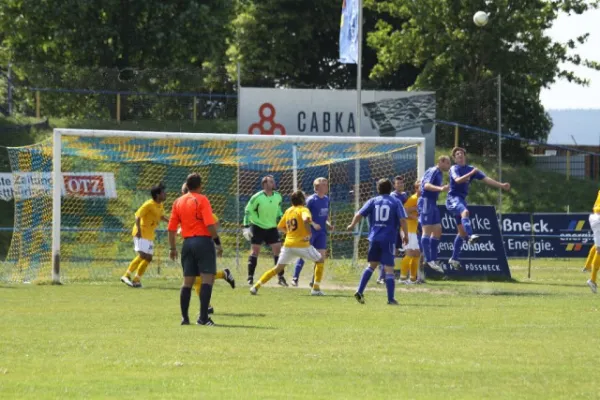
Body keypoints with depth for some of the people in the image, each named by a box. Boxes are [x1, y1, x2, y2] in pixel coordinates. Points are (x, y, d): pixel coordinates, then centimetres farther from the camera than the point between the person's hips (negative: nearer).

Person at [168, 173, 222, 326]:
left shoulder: (178, 202, 10)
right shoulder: (201, 200, -6)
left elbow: (171, 228, 11)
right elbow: (210, 224, -15)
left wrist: (173, 248, 19)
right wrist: (218, 242, -8)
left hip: (187, 243, 6)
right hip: (204, 241, -6)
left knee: (187, 281, 11)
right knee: (207, 279, -6)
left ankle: (184, 317, 11)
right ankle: (203, 317, -14)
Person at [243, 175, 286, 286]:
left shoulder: (278, 197, -2)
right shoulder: (258, 197, -16)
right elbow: (248, 210, -9)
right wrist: (246, 226, -12)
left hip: (272, 227, 4)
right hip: (258, 227, -4)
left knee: (278, 250, -4)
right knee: (255, 251, -3)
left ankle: (281, 277, 1)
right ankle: (250, 277, 5)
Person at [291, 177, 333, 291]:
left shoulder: (326, 199, 8)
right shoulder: (311, 200, -12)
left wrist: (329, 224, 3)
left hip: (321, 232, 6)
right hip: (310, 232, -6)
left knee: (321, 256, 1)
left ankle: (315, 282, 10)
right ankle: (295, 278, 6)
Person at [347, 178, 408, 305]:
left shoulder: (373, 201, 5)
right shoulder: (396, 202, 0)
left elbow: (359, 214, 0)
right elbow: (402, 220, -9)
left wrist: (352, 225, 18)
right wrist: (405, 235, 3)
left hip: (374, 238, 3)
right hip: (388, 240, -3)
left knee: (372, 265, 19)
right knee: (389, 268, -1)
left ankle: (360, 292, 10)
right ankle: (391, 298, -5)